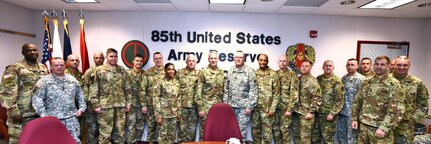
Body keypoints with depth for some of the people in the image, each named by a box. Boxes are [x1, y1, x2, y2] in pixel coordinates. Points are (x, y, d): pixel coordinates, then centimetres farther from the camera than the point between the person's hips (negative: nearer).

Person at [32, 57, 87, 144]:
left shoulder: (72, 80, 11)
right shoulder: (44, 81, -2)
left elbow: (80, 96, 17)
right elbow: (37, 99, -8)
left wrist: (82, 108, 6)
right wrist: (44, 115, -14)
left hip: (71, 118, 3)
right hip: (53, 119, -3)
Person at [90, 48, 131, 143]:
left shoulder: (122, 70, 10)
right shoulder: (99, 70, -3)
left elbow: (127, 88, 13)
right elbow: (93, 89, -5)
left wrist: (128, 102, 8)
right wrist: (96, 105, -9)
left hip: (121, 105, 4)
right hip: (105, 106, -4)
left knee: (120, 131, 12)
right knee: (105, 133, 3)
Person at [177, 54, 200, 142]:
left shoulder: (199, 73, 4)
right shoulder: (180, 72, 3)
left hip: (194, 105, 1)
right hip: (182, 104, 0)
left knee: (192, 127, 10)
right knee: (182, 126, 8)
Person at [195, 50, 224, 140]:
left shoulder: (222, 72, 8)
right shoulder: (203, 72, -5)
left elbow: (223, 90, 13)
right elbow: (198, 91, -7)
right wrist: (200, 108, -11)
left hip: (218, 106, 4)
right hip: (206, 106, -4)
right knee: (204, 129, 3)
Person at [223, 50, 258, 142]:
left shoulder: (249, 71, -7)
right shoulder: (230, 71, 8)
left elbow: (253, 90, -10)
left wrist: (250, 106, -13)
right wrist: (225, 103, 9)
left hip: (244, 106, -5)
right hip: (231, 106, 5)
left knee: (241, 130, 1)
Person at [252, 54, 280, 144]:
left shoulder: (273, 74, -4)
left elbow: (276, 94, -6)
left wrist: (272, 109, -11)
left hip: (267, 108, -4)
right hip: (255, 108, 4)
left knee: (267, 131, 5)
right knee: (255, 130, 13)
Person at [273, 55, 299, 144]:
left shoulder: (292, 75, -5)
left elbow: (294, 94, -10)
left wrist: (290, 109, -14)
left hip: (285, 108, -4)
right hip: (275, 107, 4)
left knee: (284, 129, 3)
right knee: (275, 129, 11)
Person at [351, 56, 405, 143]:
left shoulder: (394, 84, -8)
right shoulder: (366, 83, 8)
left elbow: (397, 109, -15)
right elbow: (357, 102, 13)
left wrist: (384, 128, -19)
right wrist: (354, 118, 6)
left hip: (380, 128, -4)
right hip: (363, 126, 5)